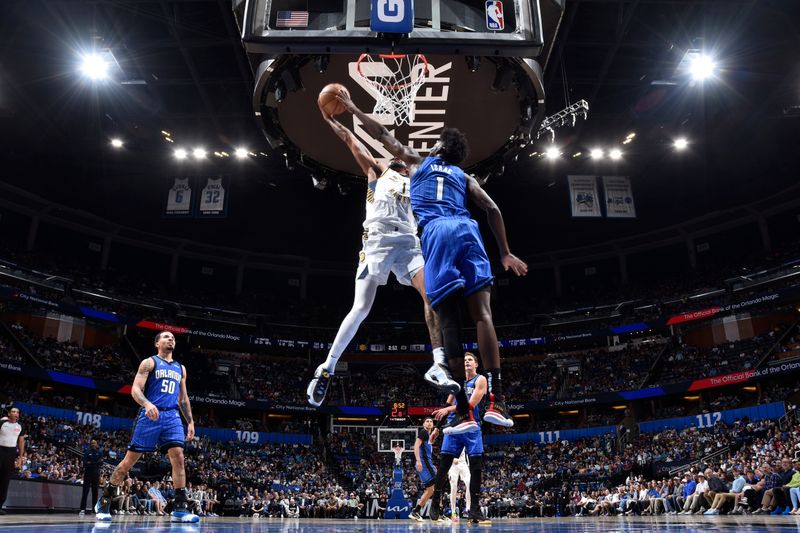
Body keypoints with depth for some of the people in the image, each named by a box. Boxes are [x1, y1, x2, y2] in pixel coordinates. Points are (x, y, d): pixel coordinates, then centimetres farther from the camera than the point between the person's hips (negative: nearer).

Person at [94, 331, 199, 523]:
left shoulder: (180, 368, 20)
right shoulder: (149, 362, 3)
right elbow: (135, 389, -8)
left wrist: (190, 421, 15)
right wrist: (147, 404, -28)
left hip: (172, 417, 4)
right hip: (150, 415, -4)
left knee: (178, 457, -10)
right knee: (130, 459, 1)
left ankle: (180, 508, -8)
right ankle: (104, 501, 19)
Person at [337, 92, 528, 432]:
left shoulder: (417, 161, 27)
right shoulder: (465, 177, 30)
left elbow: (383, 135, 31)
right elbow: (492, 209, 18)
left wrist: (351, 108, 44)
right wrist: (505, 254, 21)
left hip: (436, 232, -2)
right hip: (466, 229, 2)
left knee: (449, 322, -6)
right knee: (482, 313, -9)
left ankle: (464, 412, -9)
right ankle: (496, 400, -22)